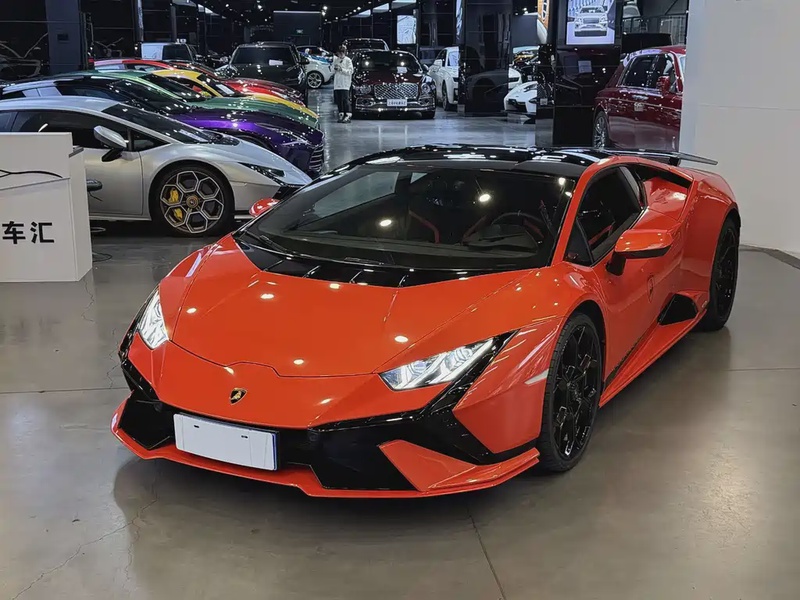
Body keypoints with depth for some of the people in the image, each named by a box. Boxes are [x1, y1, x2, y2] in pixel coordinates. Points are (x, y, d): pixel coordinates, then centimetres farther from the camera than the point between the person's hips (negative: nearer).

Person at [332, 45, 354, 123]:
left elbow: (350, 71, -6)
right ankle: (341, 114, 9)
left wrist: (341, 69, -15)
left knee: (345, 99, -12)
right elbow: (333, 72, 21)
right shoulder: (336, 60, 18)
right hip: (337, 84, 5)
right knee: (338, 100, 3)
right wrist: (335, 69, -2)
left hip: (345, 84, -5)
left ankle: (348, 115, -12)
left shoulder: (348, 60, 2)